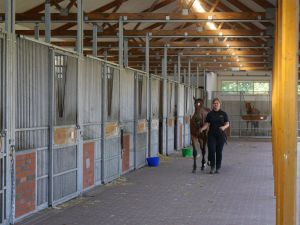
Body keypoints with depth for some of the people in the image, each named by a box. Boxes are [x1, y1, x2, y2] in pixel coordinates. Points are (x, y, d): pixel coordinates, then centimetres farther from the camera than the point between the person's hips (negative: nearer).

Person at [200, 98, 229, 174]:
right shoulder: (210, 114, 3)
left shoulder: (223, 114, 1)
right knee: (211, 151, -7)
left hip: (220, 135, 0)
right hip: (211, 135, 0)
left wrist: (224, 127, -23)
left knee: (219, 151, 3)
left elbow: (227, 124, -1)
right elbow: (207, 124, 2)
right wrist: (202, 128, -18)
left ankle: (218, 168, 14)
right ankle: (212, 167, 6)